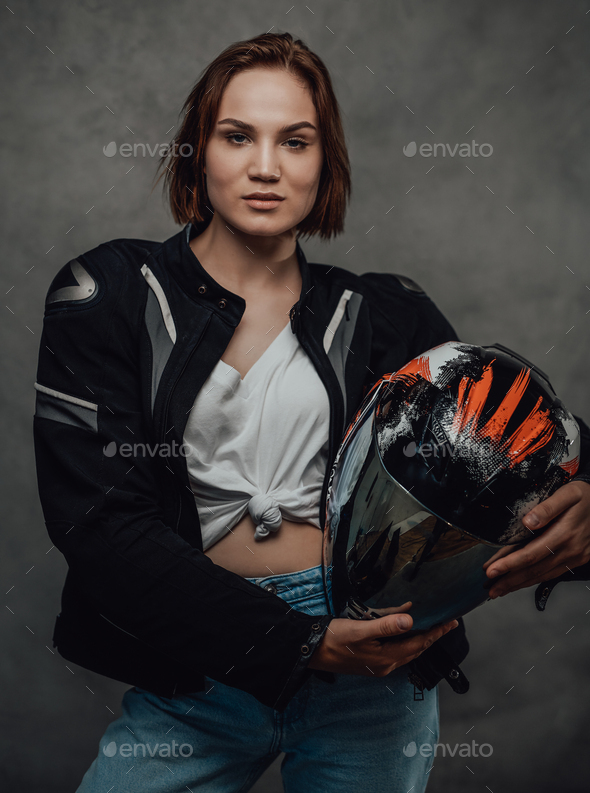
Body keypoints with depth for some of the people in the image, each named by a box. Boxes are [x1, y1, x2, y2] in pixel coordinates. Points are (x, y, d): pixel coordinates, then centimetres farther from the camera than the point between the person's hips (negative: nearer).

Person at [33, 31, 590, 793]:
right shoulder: (110, 294, -1)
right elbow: (99, 521, -10)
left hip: (371, 653, 1)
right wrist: (302, 643, -18)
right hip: (194, 667, -1)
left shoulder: (383, 314, 6)